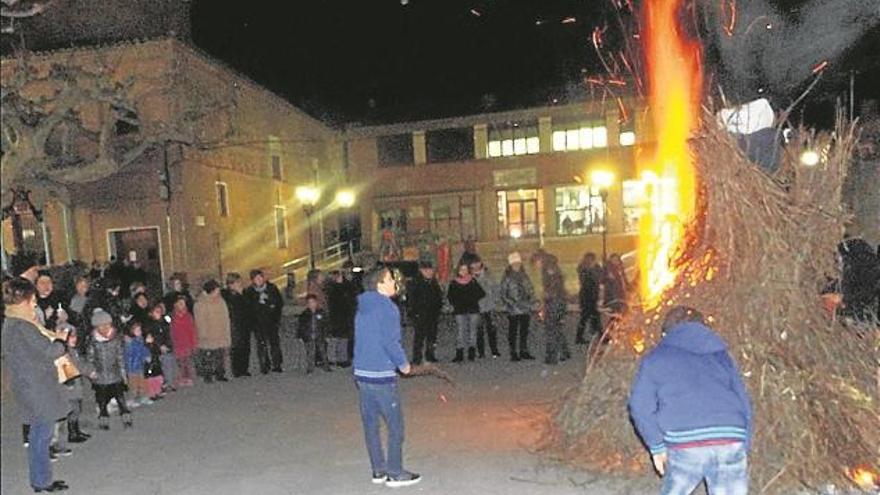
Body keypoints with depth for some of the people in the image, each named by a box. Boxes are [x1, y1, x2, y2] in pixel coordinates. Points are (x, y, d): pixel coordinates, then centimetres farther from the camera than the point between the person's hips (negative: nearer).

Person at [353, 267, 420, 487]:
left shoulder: (362, 308, 12)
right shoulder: (387, 308, -13)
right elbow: (391, 342, -17)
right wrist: (403, 364, -2)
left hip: (361, 373, 8)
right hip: (382, 375, -8)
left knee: (370, 425, 12)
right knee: (395, 426, 3)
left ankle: (378, 470, 21)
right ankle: (395, 473, 9)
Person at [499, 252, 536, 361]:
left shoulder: (524, 276, 10)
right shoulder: (507, 278, -4)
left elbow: (530, 290, 14)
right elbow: (504, 294, -5)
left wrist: (531, 302, 5)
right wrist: (508, 304, -13)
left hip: (525, 309, 5)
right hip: (513, 310, -5)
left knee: (524, 331, 10)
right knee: (513, 332, 3)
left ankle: (524, 351, 20)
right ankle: (513, 353, 8)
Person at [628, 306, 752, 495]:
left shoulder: (656, 358, 14)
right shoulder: (720, 353, 24)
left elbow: (640, 406, 4)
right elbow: (744, 403, 22)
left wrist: (656, 446, 12)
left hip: (686, 446, -2)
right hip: (731, 444, 3)